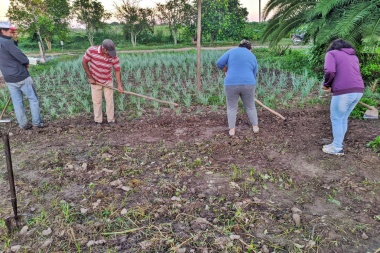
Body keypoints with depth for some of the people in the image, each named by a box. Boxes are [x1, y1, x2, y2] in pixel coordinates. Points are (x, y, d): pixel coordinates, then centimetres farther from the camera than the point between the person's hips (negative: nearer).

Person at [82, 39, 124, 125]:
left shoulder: (114, 57, -19)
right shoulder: (91, 50, -22)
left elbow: (117, 71, -12)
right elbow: (84, 62, -10)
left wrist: (119, 85, -21)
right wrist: (90, 78, -10)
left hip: (108, 81, 1)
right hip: (95, 81, -1)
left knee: (110, 101, 2)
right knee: (96, 102, 4)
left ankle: (111, 120, 13)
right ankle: (98, 122, 15)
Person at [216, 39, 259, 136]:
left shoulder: (232, 51, 9)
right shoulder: (253, 57, 17)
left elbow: (219, 63, 2)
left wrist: (225, 68, 20)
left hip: (231, 83, -2)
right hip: (248, 83, 2)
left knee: (231, 107, 12)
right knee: (250, 106, 19)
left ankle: (232, 129, 12)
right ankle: (255, 126, 25)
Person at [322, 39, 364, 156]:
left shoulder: (332, 53, 5)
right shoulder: (353, 56, 26)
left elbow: (330, 72, -12)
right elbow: (351, 74, 22)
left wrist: (326, 84, 5)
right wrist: (332, 86, 22)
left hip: (344, 92, -7)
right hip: (358, 90, 7)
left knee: (336, 119, 6)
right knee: (343, 118, 19)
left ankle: (337, 148, 13)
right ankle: (338, 144, 28)